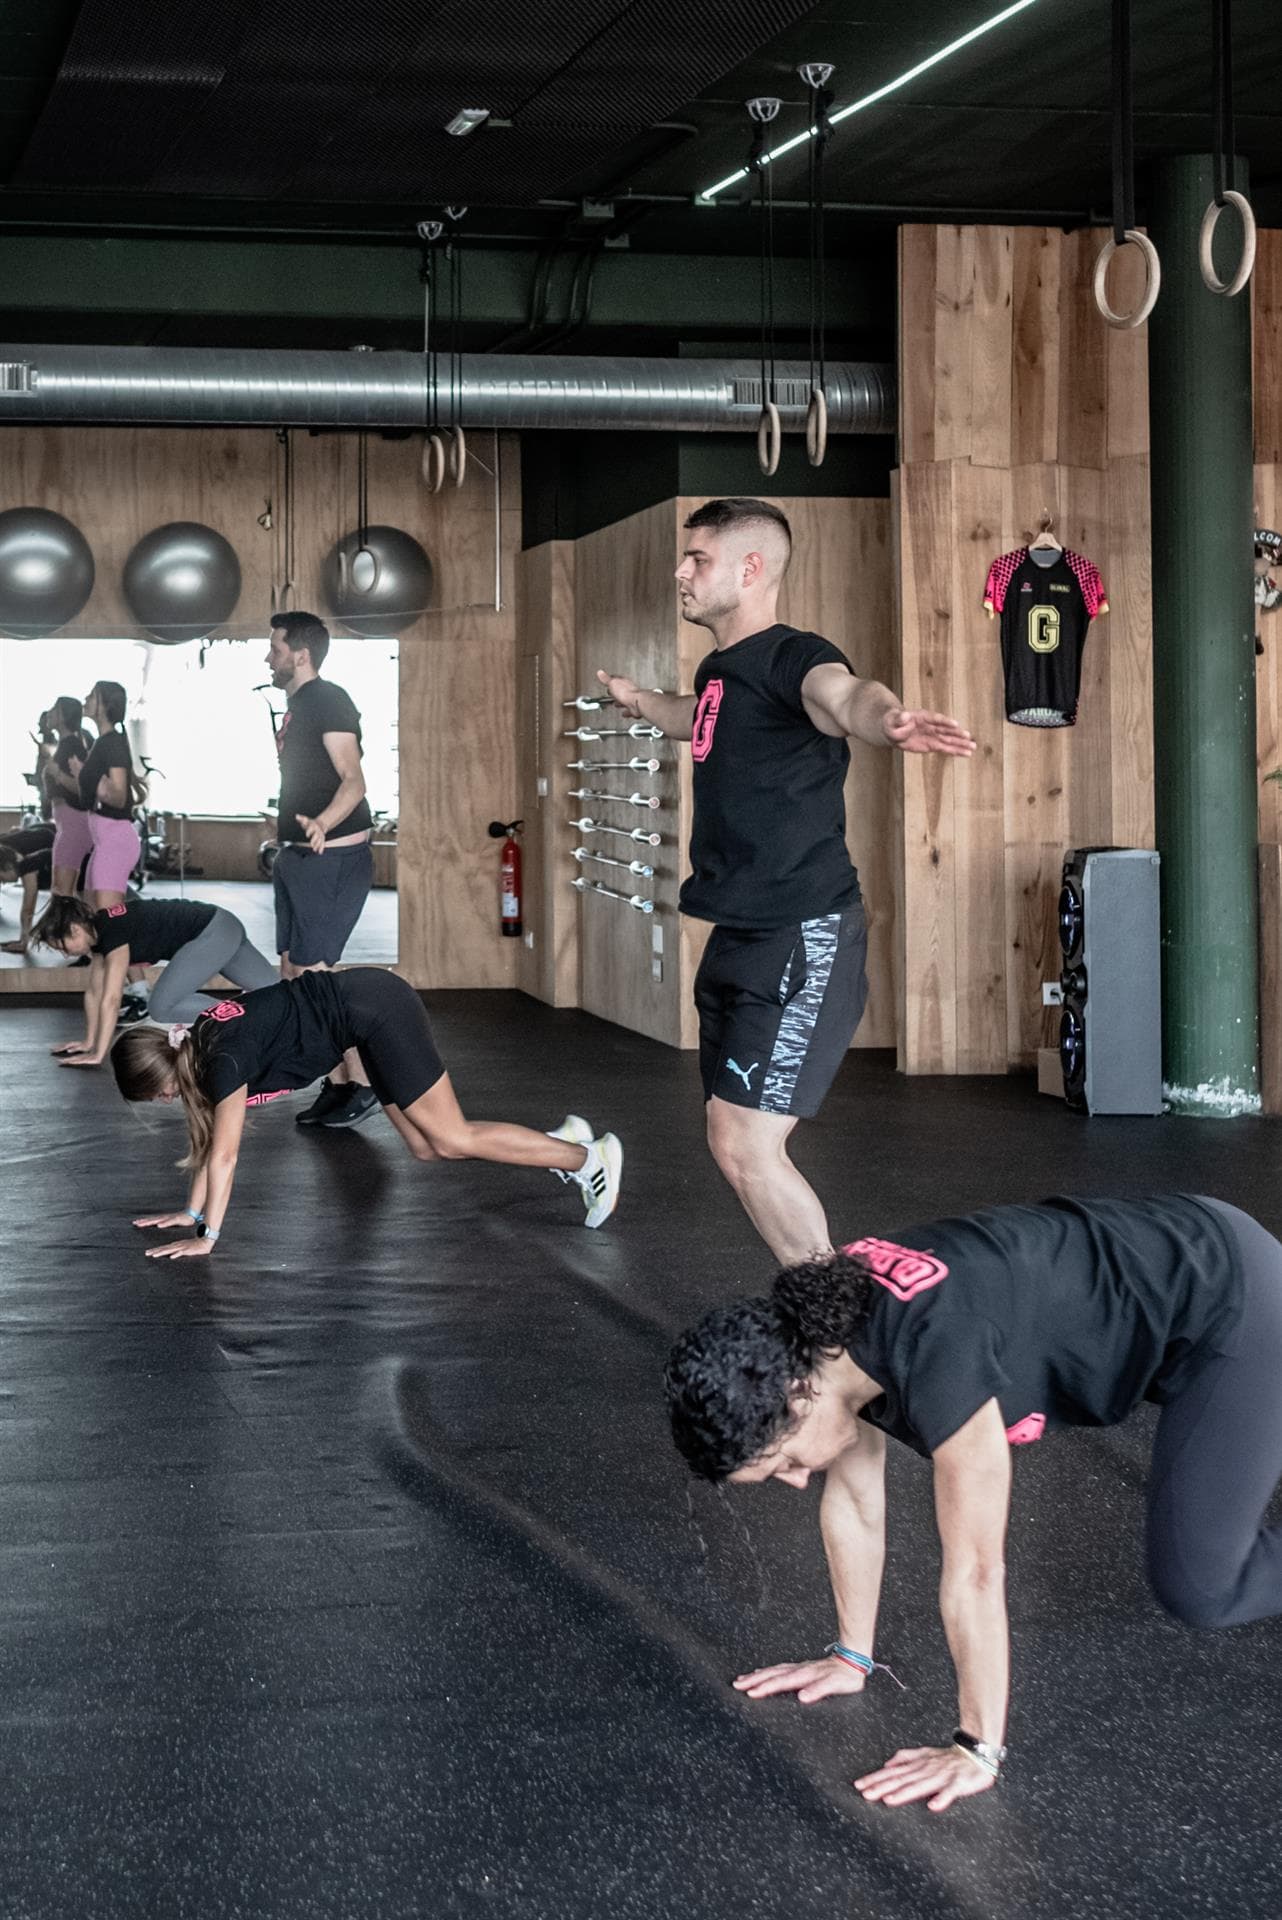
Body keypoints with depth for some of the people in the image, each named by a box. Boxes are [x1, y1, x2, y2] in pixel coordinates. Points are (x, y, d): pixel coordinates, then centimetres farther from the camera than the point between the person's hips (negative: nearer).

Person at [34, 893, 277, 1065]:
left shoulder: (114, 933, -24)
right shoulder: (97, 931, 2)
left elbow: (110, 1000, -28)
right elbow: (94, 992, 11)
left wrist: (98, 1055, -27)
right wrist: (89, 1042, 11)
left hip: (214, 934, -10)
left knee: (162, 1008, -18)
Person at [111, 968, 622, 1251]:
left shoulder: (223, 1060, -21)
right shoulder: (196, 1047, 4)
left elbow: (224, 1154, -19)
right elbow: (207, 1136, 14)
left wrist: (207, 1237, -14)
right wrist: (191, 1212, 16)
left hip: (375, 1009, -9)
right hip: (365, 1007, 9)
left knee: (452, 1139, -4)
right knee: (427, 1146, 11)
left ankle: (587, 1157, 2)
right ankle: (561, 1139, 18)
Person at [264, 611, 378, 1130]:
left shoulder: (328, 701, -13)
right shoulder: (298, 707, 17)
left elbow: (353, 779, -24)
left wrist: (322, 823, -42)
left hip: (332, 858, -10)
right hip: (300, 857, 10)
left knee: (312, 972, -12)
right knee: (294, 972, 9)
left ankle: (362, 1084, -6)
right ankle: (337, 1083, 15)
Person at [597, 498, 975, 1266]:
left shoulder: (790, 657, -15)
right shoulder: (720, 671, 13)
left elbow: (841, 691, -40)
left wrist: (887, 718, -63)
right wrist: (639, 701, 58)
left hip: (804, 942, -10)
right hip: (740, 940, 10)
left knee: (747, 1146, -14)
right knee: (736, 1145, 11)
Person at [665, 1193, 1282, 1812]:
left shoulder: (932, 1353, -37)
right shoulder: (818, 1325, -12)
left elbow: (975, 1573, -30)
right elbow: (854, 1503, 1)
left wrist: (977, 1750, -23)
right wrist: (852, 1656, 8)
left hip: (1232, 1297, -8)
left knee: (1197, 1590, -4)